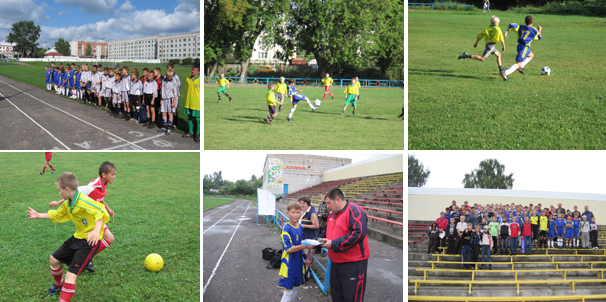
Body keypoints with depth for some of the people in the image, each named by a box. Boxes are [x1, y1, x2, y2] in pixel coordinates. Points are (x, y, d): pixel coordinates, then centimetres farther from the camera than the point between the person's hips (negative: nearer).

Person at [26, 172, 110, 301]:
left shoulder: (83, 202, -27)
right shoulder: (67, 203, 5)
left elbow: (100, 212, -39)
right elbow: (57, 215, 24)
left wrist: (96, 230, -54)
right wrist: (39, 215, 26)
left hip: (89, 241, -10)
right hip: (77, 237, 10)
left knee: (71, 275, -17)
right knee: (54, 259, 22)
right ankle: (59, 285, 48)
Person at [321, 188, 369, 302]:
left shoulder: (354, 211, -14)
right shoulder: (332, 215, 15)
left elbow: (358, 234, -26)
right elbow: (328, 233, 29)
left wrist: (334, 244, -22)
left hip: (353, 264, -9)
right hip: (336, 263, 9)